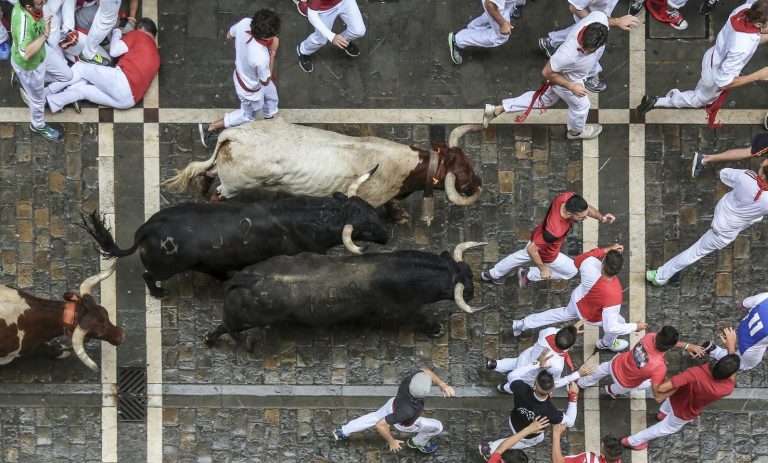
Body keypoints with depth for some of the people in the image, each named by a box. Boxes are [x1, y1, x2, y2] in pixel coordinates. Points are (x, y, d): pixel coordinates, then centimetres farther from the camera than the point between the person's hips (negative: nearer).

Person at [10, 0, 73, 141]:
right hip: (28, 65, -7)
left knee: (66, 75, 22)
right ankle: (38, 126, 50)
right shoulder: (22, 21, -46)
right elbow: (26, 54, -51)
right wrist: (44, 35, -49)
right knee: (38, 99, 19)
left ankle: (22, 78, 34)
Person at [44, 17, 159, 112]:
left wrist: (116, 33, 24)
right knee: (81, 88, 11)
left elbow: (114, 51, 5)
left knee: (81, 67, 7)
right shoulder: (156, 54, 33)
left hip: (123, 80, -7)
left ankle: (46, 94, 5)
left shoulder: (139, 35, 13)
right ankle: (51, 102, -9)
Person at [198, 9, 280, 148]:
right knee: (247, 116, 26)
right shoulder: (261, 58, -48)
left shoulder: (245, 22, -33)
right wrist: (273, 52, -27)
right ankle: (209, 128, 35)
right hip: (250, 89, -7)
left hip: (241, 72, 7)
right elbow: (265, 81, -24)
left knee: (271, 96, 34)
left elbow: (229, 36, -7)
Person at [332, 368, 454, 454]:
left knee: (374, 417, 31)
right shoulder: (408, 411, -50)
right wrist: (392, 442, -22)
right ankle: (418, 443, 43)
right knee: (437, 427, 14)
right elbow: (381, 425, -39)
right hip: (404, 424, -5)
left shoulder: (414, 376, -39)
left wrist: (441, 384, -24)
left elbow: (425, 371, -12)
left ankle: (343, 431, 48)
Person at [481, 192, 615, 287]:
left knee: (522, 256, 35)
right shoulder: (555, 231, -50)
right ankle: (528, 275, 29)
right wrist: (543, 269, -20)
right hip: (546, 253, -7)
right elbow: (532, 249, -35)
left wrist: (601, 216, -28)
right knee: (571, 271, 19)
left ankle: (492, 274, 60)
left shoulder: (568, 197, -33)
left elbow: (586, 208, -10)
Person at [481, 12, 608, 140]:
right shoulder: (568, 54, -49)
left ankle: (496, 109, 39)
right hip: (565, 80, -6)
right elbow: (547, 72, -29)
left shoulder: (600, 17, -37)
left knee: (544, 99, 28)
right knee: (581, 106, 24)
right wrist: (572, 87, -22)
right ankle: (576, 131, 60)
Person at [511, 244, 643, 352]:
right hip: (590, 316, -4)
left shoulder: (590, 265, -40)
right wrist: (635, 327, -24)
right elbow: (611, 327, -37)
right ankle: (607, 343, 54)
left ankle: (522, 324, 45)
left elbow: (579, 259, -13)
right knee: (619, 322, 23)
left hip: (577, 299, 4)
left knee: (565, 313, 36)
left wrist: (607, 250, -16)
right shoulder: (613, 296, -47)